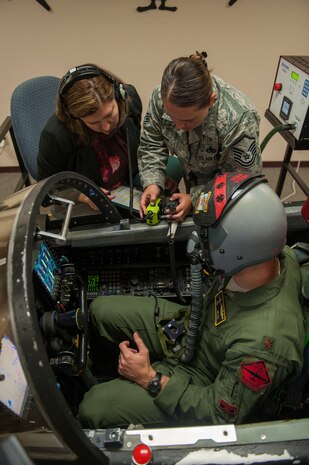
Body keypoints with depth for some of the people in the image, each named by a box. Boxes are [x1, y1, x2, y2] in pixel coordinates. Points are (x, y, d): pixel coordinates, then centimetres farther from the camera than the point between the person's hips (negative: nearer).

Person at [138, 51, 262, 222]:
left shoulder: (239, 120, -39)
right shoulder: (162, 96, -25)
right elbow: (151, 144, -11)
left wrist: (194, 199, -33)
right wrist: (153, 182, -25)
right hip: (193, 182, 4)